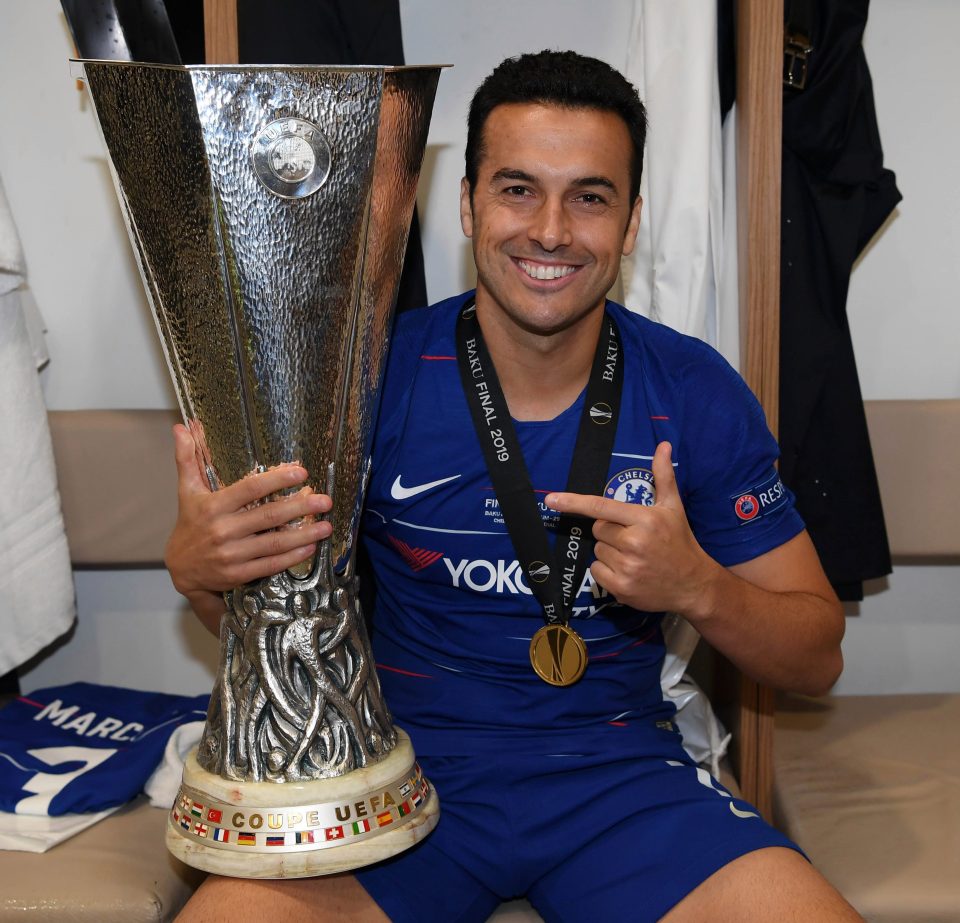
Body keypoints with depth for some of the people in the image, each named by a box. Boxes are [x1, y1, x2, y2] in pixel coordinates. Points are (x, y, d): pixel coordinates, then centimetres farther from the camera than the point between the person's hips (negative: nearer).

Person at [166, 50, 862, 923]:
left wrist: (698, 587, -19)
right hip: (407, 760, -1)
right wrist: (198, 567, -20)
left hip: (619, 770, 2)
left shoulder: (696, 393, -4)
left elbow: (817, 659, 2)